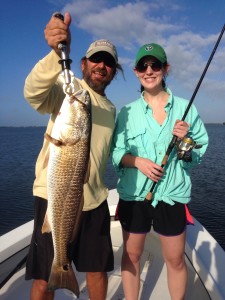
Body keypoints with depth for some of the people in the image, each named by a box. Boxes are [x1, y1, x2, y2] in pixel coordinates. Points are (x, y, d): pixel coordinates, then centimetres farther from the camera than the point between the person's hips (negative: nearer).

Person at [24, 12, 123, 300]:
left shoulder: (111, 109, 15)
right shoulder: (68, 86, -5)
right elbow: (34, 93, -29)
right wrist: (57, 52, -46)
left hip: (95, 200, 6)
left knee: (98, 268, 19)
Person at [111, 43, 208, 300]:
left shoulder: (184, 107, 0)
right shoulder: (127, 111, 1)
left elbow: (199, 154, 3)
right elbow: (114, 152, 0)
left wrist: (185, 140, -16)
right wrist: (137, 160, -17)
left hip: (172, 194, 0)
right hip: (133, 194, 1)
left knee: (175, 259, 11)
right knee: (131, 255, 14)